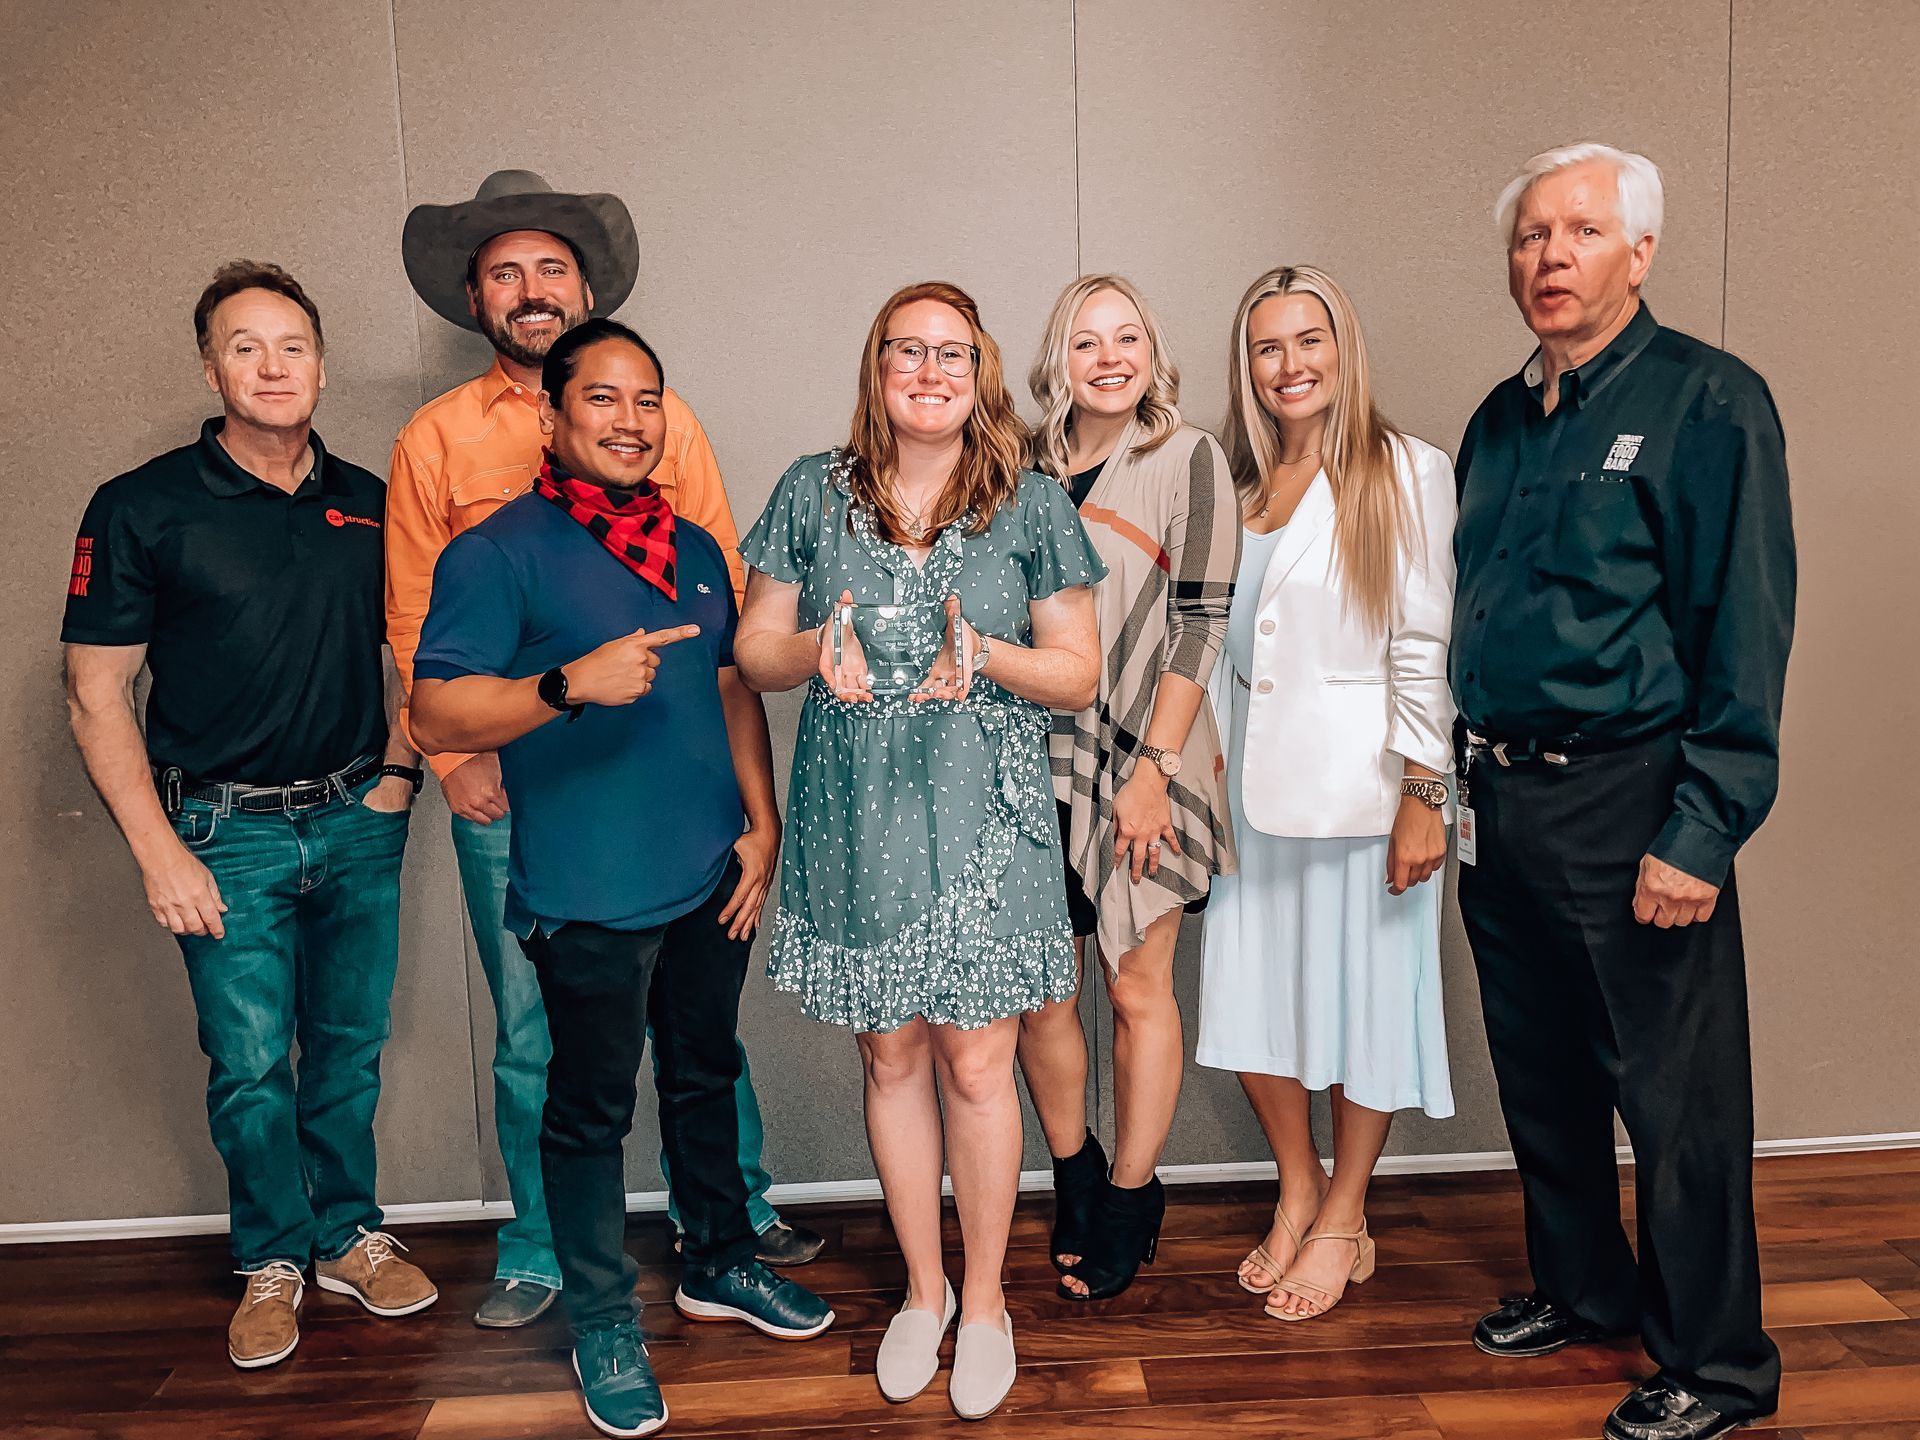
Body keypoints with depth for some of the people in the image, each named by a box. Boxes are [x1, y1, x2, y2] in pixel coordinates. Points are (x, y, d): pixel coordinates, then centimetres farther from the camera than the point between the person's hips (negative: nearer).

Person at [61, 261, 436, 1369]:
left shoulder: (370, 504, 5)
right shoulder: (142, 510, -6)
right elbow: (96, 693, -5)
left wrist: (398, 771, 4)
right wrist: (159, 852, -9)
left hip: (356, 821, 3)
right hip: (226, 830, -3)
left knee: (352, 1045, 12)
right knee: (250, 1065, 4)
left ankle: (349, 1235, 30)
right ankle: (274, 1261, 25)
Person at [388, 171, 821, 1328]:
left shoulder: (662, 419, 5)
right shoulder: (435, 440, 5)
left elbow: (722, 588, 4)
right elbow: (417, 621, 5)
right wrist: (456, 758, -4)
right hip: (511, 787, 0)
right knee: (532, 1035, 10)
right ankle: (543, 1253, 29)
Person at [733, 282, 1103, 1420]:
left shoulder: (1031, 504, 3)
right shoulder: (816, 493, 6)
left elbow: (1079, 673, 2)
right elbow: (755, 650, 7)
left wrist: (984, 656, -17)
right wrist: (820, 646, -15)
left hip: (983, 822, -1)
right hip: (857, 821, 2)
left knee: (976, 1067, 3)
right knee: (892, 1058, 11)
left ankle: (984, 1300, 25)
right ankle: (922, 1288, 31)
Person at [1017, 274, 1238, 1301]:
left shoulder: (1187, 458, -1)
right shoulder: (1025, 470, 10)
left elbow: (1202, 620, -6)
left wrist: (1155, 765, -12)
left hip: (1141, 762, -3)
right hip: (1034, 758, 4)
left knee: (1139, 989, 5)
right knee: (1036, 992, 5)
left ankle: (1129, 1202, 22)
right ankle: (1075, 1183, 28)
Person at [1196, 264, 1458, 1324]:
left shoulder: (1407, 473, -6)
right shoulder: (1239, 482, 10)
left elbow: (1425, 646, -10)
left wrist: (1422, 796, -13)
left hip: (1361, 783, -5)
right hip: (1255, 779, 5)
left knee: (1361, 995, 6)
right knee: (1249, 994, 10)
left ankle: (1344, 1220, 25)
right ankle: (1296, 1190, 32)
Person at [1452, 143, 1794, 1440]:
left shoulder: (1708, 402, -8)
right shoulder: (1502, 420, 14)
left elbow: (1745, 633, -14)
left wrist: (1702, 833, -19)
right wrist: (1455, 776, 14)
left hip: (1628, 800, -7)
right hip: (1500, 798, 7)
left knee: (1676, 1093, 3)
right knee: (1542, 1074, 18)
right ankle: (1581, 1290, 37)